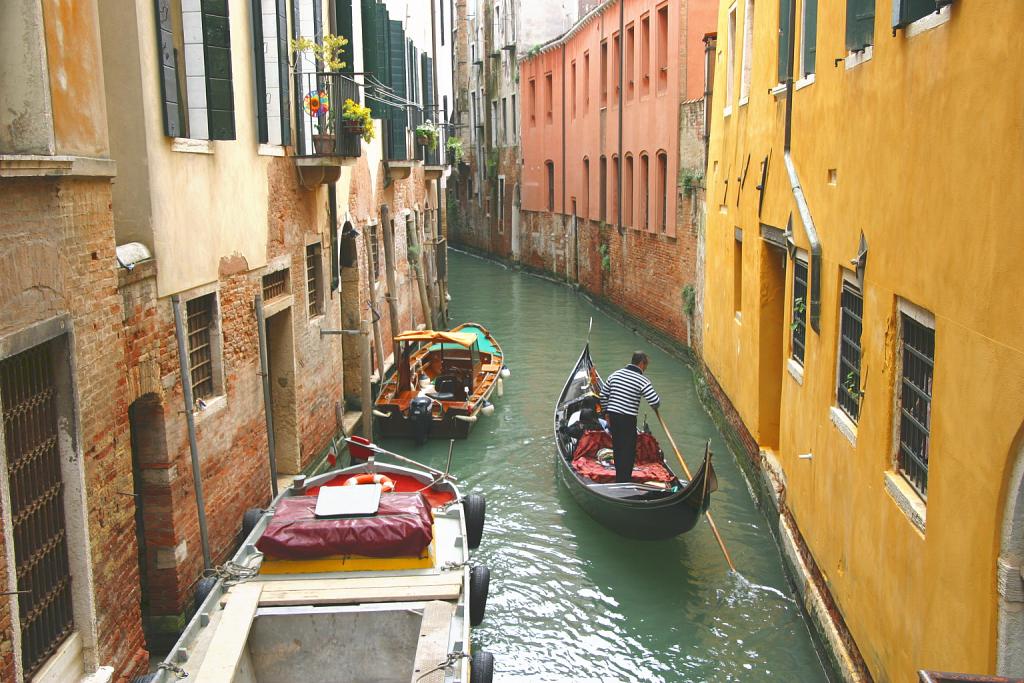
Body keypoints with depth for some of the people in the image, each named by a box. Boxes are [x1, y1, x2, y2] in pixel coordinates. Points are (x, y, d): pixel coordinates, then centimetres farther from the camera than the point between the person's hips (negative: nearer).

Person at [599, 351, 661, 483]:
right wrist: (655, 408, 7)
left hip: (613, 417, 7)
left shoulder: (615, 375, 8)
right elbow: (655, 402, -17)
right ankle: (624, 481, 4)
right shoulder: (642, 381, -12)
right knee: (628, 452, 2)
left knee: (617, 448, 18)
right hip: (628, 420, -7)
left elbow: (603, 395, 13)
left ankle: (619, 478, 30)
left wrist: (607, 413, 22)